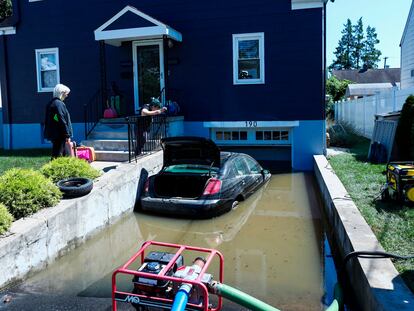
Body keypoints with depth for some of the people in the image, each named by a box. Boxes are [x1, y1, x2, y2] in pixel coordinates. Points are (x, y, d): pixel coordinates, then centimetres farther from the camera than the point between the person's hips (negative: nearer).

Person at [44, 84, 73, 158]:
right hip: (59, 135, -10)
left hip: (54, 134, 10)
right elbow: (62, 121, -20)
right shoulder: (59, 104, -16)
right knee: (57, 156, -5)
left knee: (67, 154, 17)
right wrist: (67, 135, -17)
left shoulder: (52, 103, 15)